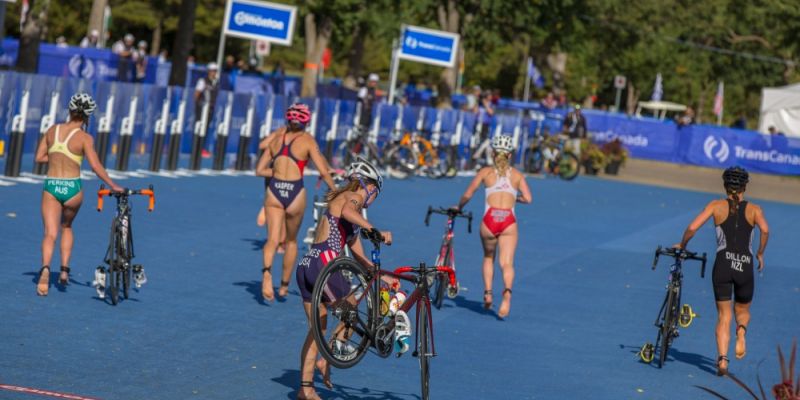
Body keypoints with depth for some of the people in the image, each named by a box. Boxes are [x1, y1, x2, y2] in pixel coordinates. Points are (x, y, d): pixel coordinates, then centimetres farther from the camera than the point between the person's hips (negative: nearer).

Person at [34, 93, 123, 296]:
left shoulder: (53, 130, 3)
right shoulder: (84, 138, -8)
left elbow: (39, 157, 7)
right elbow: (95, 166, -14)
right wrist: (113, 186, -8)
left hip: (51, 186, 1)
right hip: (72, 188, -1)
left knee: (50, 233, -2)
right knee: (66, 227, 26)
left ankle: (45, 268, -29)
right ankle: (64, 269, 17)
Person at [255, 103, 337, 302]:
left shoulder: (276, 138, 11)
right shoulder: (307, 140, 0)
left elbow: (259, 170, 11)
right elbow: (323, 171, -6)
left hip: (274, 191, 2)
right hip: (295, 193, -2)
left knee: (273, 239, -1)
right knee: (291, 240, 19)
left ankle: (266, 271, -31)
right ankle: (284, 285, 27)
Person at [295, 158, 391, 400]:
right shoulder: (351, 198, -1)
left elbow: (359, 256, 28)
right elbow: (347, 212, -28)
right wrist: (376, 232, -33)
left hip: (306, 268, 9)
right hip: (322, 265, -9)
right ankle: (327, 361, 6)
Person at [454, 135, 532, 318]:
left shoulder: (486, 172, 11)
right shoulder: (517, 175, 14)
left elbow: (467, 195, 7)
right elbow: (528, 198, 2)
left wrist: (459, 207, 26)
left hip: (490, 219, 0)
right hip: (509, 220, 0)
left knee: (488, 258, 26)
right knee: (506, 263, -2)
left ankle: (487, 293, 15)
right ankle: (507, 291, -30)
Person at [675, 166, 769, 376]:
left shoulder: (717, 206, 6)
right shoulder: (754, 209, 8)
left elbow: (692, 228, -3)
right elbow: (765, 230, -11)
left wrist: (682, 245, 14)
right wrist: (760, 253, 4)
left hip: (722, 265, 0)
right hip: (745, 266, 0)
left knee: (723, 316, 9)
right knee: (742, 311, 23)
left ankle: (722, 359, -11)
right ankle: (741, 330, -12)